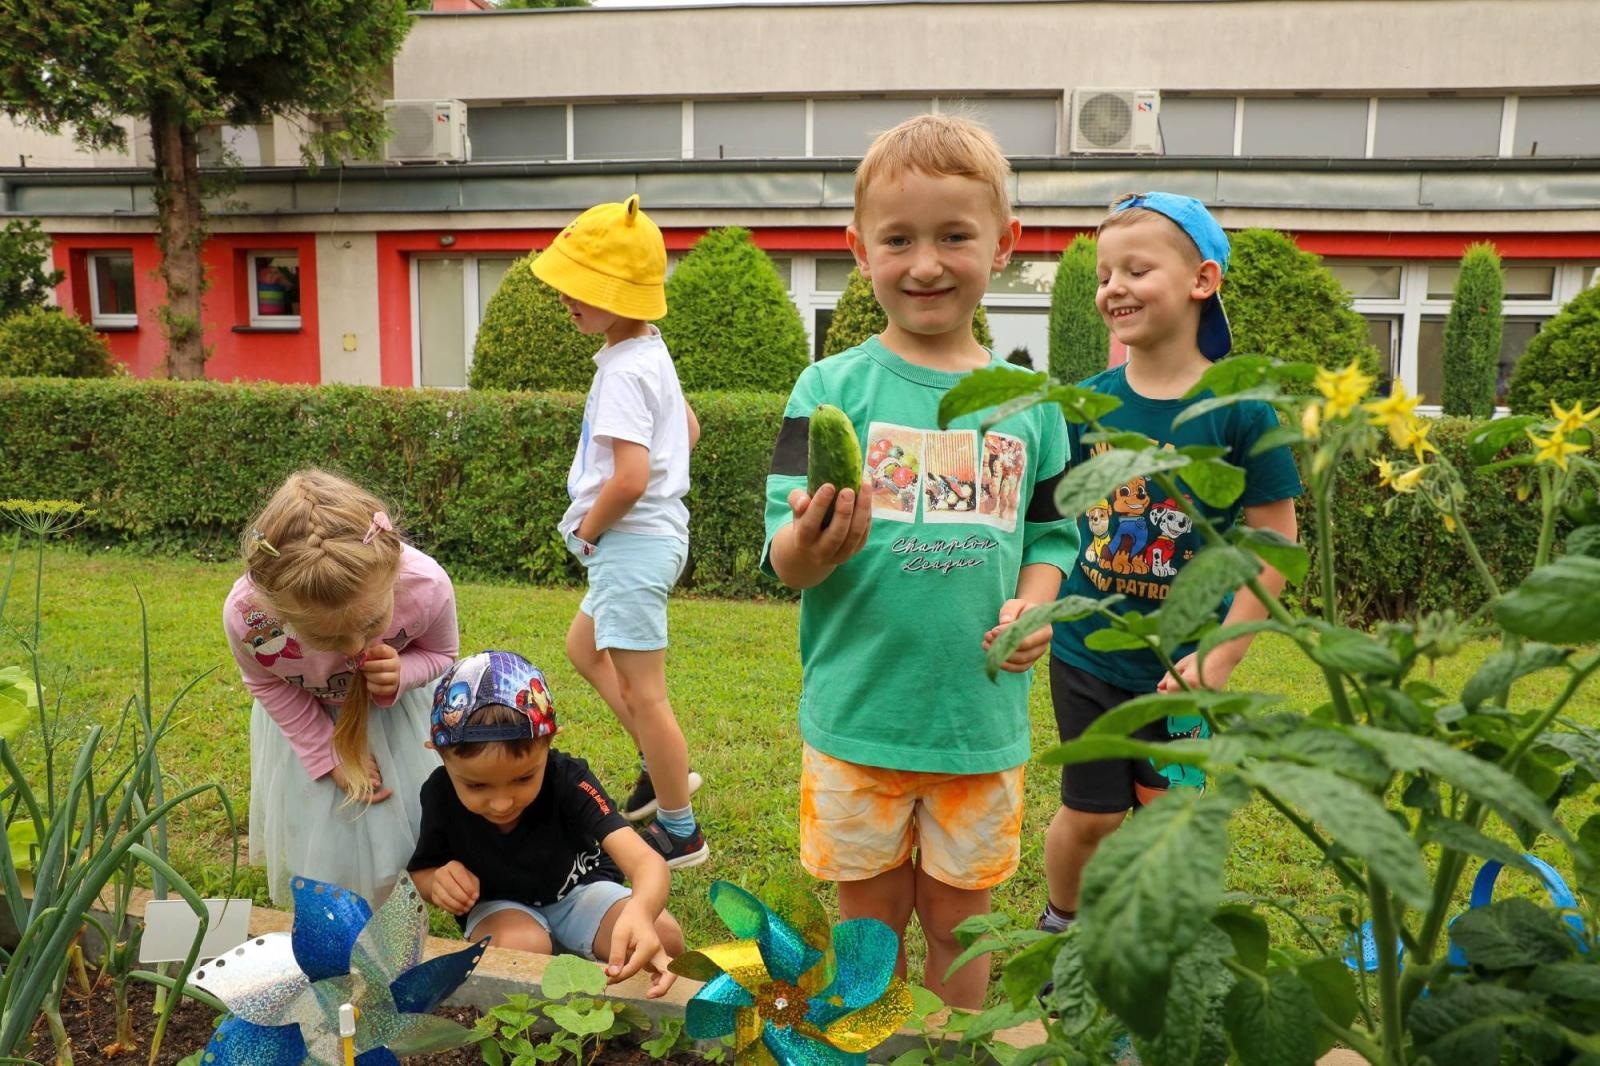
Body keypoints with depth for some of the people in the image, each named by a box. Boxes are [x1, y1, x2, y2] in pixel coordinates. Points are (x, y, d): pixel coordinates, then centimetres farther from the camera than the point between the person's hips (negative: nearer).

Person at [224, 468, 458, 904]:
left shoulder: (427, 587, -42)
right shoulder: (246, 615, -40)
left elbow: (440, 653, -15)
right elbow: (265, 682, -13)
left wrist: (401, 674, -37)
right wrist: (331, 757, -14)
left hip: (395, 711, 0)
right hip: (305, 718, 0)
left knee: (400, 825, 11)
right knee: (316, 838, 10)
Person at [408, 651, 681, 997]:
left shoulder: (568, 780, -29)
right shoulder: (441, 794, -21)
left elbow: (648, 862, -40)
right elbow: (420, 874, -2)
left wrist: (640, 913, -64)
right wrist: (436, 883, -28)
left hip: (579, 890, 0)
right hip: (498, 904, 0)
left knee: (664, 937, -26)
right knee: (521, 946, -36)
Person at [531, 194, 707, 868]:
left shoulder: (623, 372, -21)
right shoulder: (651, 353, 10)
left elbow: (629, 478, -30)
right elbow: (689, 431, 22)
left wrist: (589, 528, -12)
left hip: (632, 542, -11)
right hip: (654, 533, 11)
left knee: (642, 692, 0)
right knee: (584, 646, 25)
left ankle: (680, 834, 14)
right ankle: (666, 766, 28)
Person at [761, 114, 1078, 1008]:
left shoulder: (1029, 403, 3)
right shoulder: (831, 389, -6)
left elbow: (1050, 532, 12)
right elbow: (784, 558, -10)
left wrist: (1035, 604, -8)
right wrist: (813, 547, -32)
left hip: (983, 723, 2)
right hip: (857, 718, -2)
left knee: (958, 926, 17)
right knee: (869, 924, 14)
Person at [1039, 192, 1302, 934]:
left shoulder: (1239, 409, -11)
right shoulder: (1086, 403, -3)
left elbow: (1273, 543, -8)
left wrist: (1220, 657, -14)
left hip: (1182, 663, -1)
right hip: (1087, 654, 2)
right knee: (1090, 816, 10)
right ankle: (1060, 922, 39)